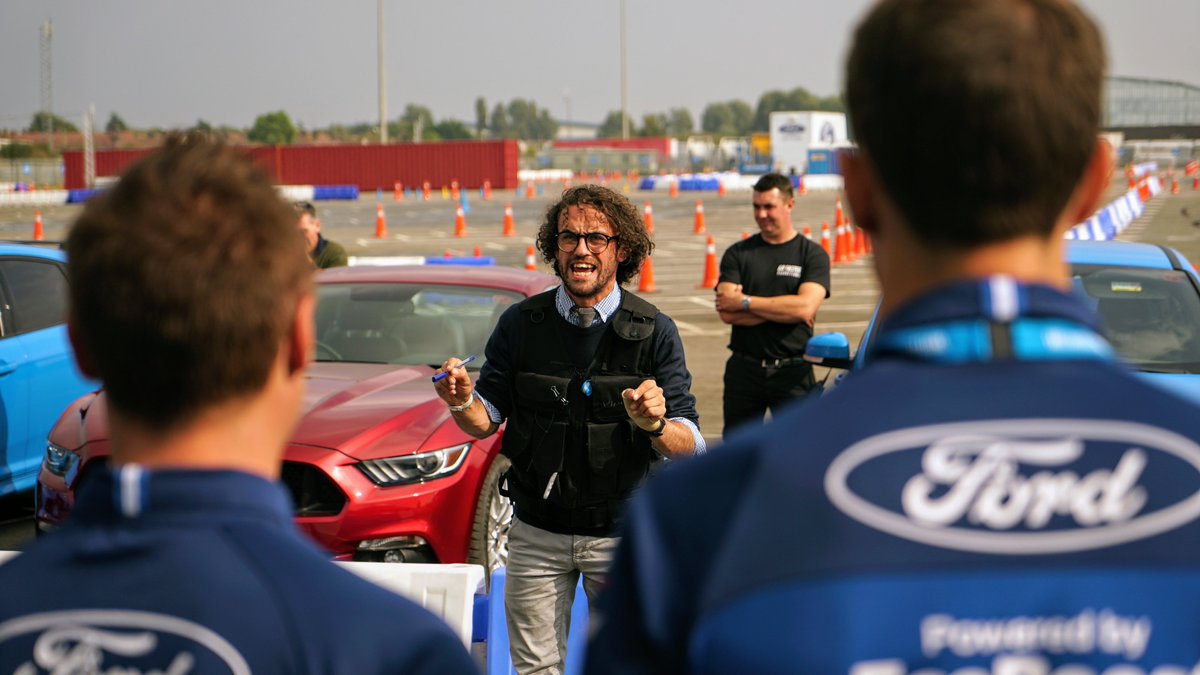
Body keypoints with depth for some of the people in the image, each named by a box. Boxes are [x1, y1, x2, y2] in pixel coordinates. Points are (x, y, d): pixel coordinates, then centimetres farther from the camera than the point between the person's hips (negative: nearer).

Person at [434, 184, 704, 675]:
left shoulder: (655, 333, -6)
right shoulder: (520, 325, -1)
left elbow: (689, 446, -11)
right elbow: (486, 420, 4)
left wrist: (656, 425, -33)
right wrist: (462, 402, -18)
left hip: (624, 535, -1)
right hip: (537, 534, 1)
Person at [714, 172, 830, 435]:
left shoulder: (813, 254, 3)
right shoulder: (737, 254, 7)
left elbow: (806, 306, -13)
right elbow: (726, 312, -5)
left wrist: (745, 302, -10)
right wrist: (783, 310, -12)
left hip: (792, 373, -2)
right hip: (744, 371, 2)